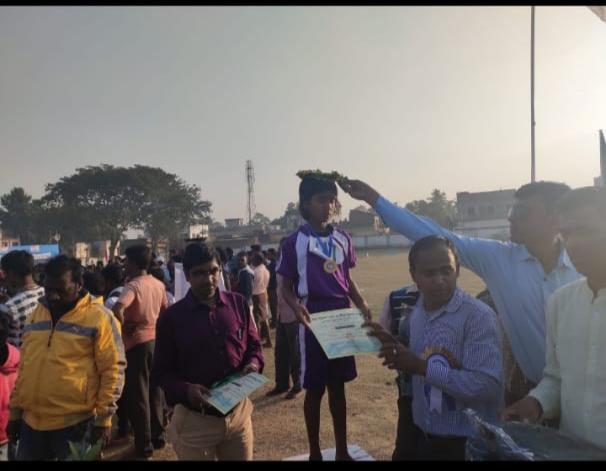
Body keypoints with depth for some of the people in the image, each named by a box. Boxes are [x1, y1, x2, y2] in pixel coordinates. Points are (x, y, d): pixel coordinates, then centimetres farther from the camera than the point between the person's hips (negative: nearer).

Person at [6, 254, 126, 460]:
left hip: (76, 423, -5)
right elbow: (24, 367, 15)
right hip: (31, 422, 5)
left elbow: (113, 369, -10)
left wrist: (103, 418, -10)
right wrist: (14, 411, 15)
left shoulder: (99, 317, -11)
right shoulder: (36, 315, 8)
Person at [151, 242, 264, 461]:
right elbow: (161, 371, -3)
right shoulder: (171, 317, -7)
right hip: (194, 421, -2)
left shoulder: (239, 303, -1)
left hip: (239, 413, 3)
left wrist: (254, 364, -10)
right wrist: (185, 390, -20)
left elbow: (254, 345, 10)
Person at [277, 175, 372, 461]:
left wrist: (361, 304, -3)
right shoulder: (295, 242, -8)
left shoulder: (343, 239, 4)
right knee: (314, 389, 8)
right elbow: (286, 286, -3)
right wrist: (296, 306, -23)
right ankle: (314, 453, 28)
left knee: (338, 386, 15)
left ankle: (341, 451, 31)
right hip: (313, 321, -4)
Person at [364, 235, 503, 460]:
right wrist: (395, 346, -5)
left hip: (469, 444, -6)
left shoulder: (479, 316, -20)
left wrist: (423, 367, -27)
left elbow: (488, 386, -26)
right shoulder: (416, 314, 2)